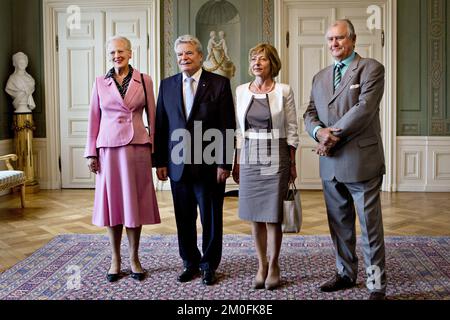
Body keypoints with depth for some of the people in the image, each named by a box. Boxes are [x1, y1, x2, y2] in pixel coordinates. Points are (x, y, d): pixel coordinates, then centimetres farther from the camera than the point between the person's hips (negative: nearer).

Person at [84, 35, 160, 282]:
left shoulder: (144, 81, 4)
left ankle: (134, 259, 17)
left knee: (135, 202, 5)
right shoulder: (100, 82, 6)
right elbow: (94, 118, 6)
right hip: (109, 148, 1)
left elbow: (152, 116, 6)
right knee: (112, 201, 5)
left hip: (137, 147, 0)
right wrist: (91, 153, 2)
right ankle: (115, 259, 18)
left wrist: (154, 148, 2)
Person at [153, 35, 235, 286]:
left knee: (211, 218, 7)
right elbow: (161, 126, 9)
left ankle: (209, 265, 23)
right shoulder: (167, 85, 8)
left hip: (210, 166, -3)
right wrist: (160, 162, 4)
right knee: (184, 219, 11)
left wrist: (224, 164, -10)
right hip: (178, 166, 3)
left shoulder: (220, 84, -3)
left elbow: (227, 127, -5)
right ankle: (190, 263, 27)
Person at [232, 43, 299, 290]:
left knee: (272, 216, -2)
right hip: (249, 159, 3)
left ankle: (273, 266, 16)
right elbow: (239, 130, 11)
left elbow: (291, 130, 1)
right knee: (255, 216, 6)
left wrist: (293, 164, 0)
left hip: (276, 159, -3)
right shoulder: (241, 91, 7)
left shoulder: (283, 91, -2)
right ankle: (261, 266, 20)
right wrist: (236, 163, 8)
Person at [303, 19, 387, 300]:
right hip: (330, 163, 6)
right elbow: (310, 113, 12)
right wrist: (320, 131, -10)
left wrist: (334, 134, -14)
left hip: (361, 161, -6)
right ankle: (346, 274, 29)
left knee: (370, 226, 0)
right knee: (339, 225, 15)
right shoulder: (320, 77, 17)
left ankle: (377, 285, 9)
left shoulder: (372, 69, -3)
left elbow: (364, 108, -15)